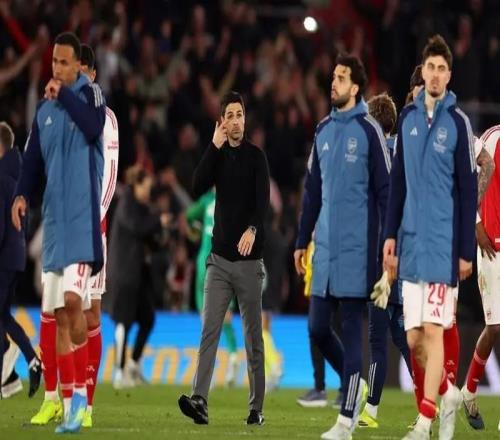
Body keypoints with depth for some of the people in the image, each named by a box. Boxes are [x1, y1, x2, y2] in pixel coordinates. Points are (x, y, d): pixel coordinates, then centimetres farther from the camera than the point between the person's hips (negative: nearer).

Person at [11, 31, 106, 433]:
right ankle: (69, 402, 8)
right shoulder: (44, 111, 15)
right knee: (58, 314, 4)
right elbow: (34, 161, 15)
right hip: (54, 220, 6)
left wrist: (63, 95, -18)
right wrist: (22, 195, -2)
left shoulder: (90, 94, -2)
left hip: (83, 218, -6)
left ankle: (81, 389, -7)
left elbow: (93, 126, -23)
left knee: (72, 299, -19)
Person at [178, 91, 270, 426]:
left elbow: (263, 200, -16)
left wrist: (253, 229, -35)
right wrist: (215, 147, -11)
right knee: (209, 330, -8)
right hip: (219, 258, 3)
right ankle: (200, 400, -16)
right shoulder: (218, 155, 9)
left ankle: (257, 408, 8)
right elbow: (198, 187, -6)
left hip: (249, 260, -3)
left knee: (253, 336, 3)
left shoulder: (256, 156, -3)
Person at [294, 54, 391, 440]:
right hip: (325, 248, 6)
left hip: (356, 249, -6)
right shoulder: (323, 131, 12)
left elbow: (385, 190, -7)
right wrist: (302, 241, 18)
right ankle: (354, 383, 28)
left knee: (351, 329, -3)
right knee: (318, 327, 6)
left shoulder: (369, 131, -7)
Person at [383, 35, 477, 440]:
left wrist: (466, 251, -6)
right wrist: (390, 235, 10)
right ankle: (448, 394, 27)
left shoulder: (458, 123, -4)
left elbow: (468, 191, -4)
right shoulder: (408, 117, 10)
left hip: (442, 243, -5)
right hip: (411, 243, 5)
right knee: (414, 338, 6)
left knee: (433, 330, -8)